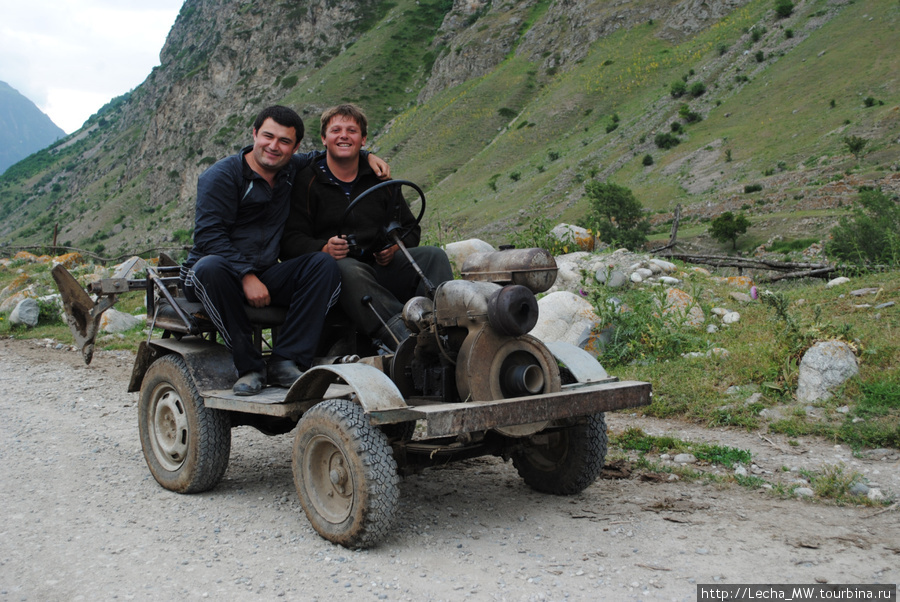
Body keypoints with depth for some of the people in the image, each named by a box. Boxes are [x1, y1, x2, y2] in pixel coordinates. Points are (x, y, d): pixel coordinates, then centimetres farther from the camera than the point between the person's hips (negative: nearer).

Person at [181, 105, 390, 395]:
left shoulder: (291, 170, 11)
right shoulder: (221, 176, -8)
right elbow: (208, 235, -18)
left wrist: (365, 156, 10)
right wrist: (246, 275, -28)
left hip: (265, 277, 5)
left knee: (324, 264, -19)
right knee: (211, 267, -40)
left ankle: (285, 361, -27)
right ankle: (249, 366, -29)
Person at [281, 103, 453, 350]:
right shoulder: (306, 181, 6)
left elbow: (411, 228, 22)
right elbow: (289, 240, -3)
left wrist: (396, 247, -2)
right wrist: (324, 248, -24)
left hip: (383, 269, 5)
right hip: (337, 269, -4)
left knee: (433, 255, -19)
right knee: (349, 270, -38)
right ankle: (407, 343, -57)